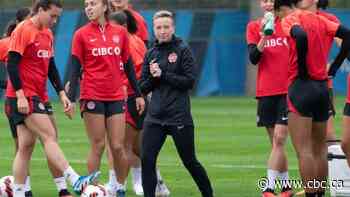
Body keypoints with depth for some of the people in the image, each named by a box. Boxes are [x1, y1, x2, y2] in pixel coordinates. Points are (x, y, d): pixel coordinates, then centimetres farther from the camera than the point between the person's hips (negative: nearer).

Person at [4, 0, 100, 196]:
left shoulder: (48, 34, 15)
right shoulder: (23, 31, -11)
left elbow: (51, 66, 21)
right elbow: (12, 64, -15)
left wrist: (62, 93, 13)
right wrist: (20, 96, -20)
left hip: (38, 97, 9)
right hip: (24, 97, -9)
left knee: (26, 146, 6)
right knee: (50, 137, -15)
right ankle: (76, 181, -22)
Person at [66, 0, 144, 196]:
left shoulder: (120, 32, 7)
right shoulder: (82, 34, 0)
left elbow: (128, 66, 13)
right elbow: (75, 68, -1)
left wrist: (138, 94, 13)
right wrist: (71, 98, -9)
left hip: (116, 97, 2)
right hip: (92, 97, -2)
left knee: (118, 147, 0)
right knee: (98, 146, -2)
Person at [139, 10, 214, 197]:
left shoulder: (183, 50, -3)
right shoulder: (150, 53, 10)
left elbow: (190, 81, -12)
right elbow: (143, 88, 11)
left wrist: (163, 75, -14)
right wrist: (152, 76, -9)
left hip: (179, 117, -4)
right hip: (154, 117, 4)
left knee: (189, 161, 5)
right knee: (146, 159, -7)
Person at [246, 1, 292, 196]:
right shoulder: (254, 27, 7)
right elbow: (253, 58, -2)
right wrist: (263, 36, -16)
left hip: (287, 90, -3)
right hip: (265, 91, 3)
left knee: (279, 139, -11)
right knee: (276, 143, 8)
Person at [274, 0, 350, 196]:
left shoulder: (290, 19, -6)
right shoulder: (319, 19, 13)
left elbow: (301, 36, -27)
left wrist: (302, 70, -16)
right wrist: (333, 68, 8)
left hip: (301, 85, -7)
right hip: (323, 87, 7)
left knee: (303, 150, -7)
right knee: (320, 149, 15)